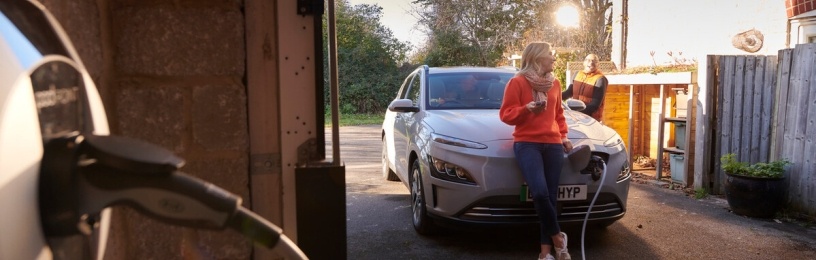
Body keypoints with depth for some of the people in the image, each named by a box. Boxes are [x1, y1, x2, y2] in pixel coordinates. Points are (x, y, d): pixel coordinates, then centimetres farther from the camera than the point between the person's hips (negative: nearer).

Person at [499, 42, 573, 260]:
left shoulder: (554, 83, 17)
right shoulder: (517, 82, -1)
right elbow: (505, 114, -4)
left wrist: (564, 137, 15)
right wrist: (527, 108, -21)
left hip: (553, 145, 5)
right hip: (527, 144, -5)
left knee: (550, 196, 0)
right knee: (539, 193, -21)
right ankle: (557, 236, 3)